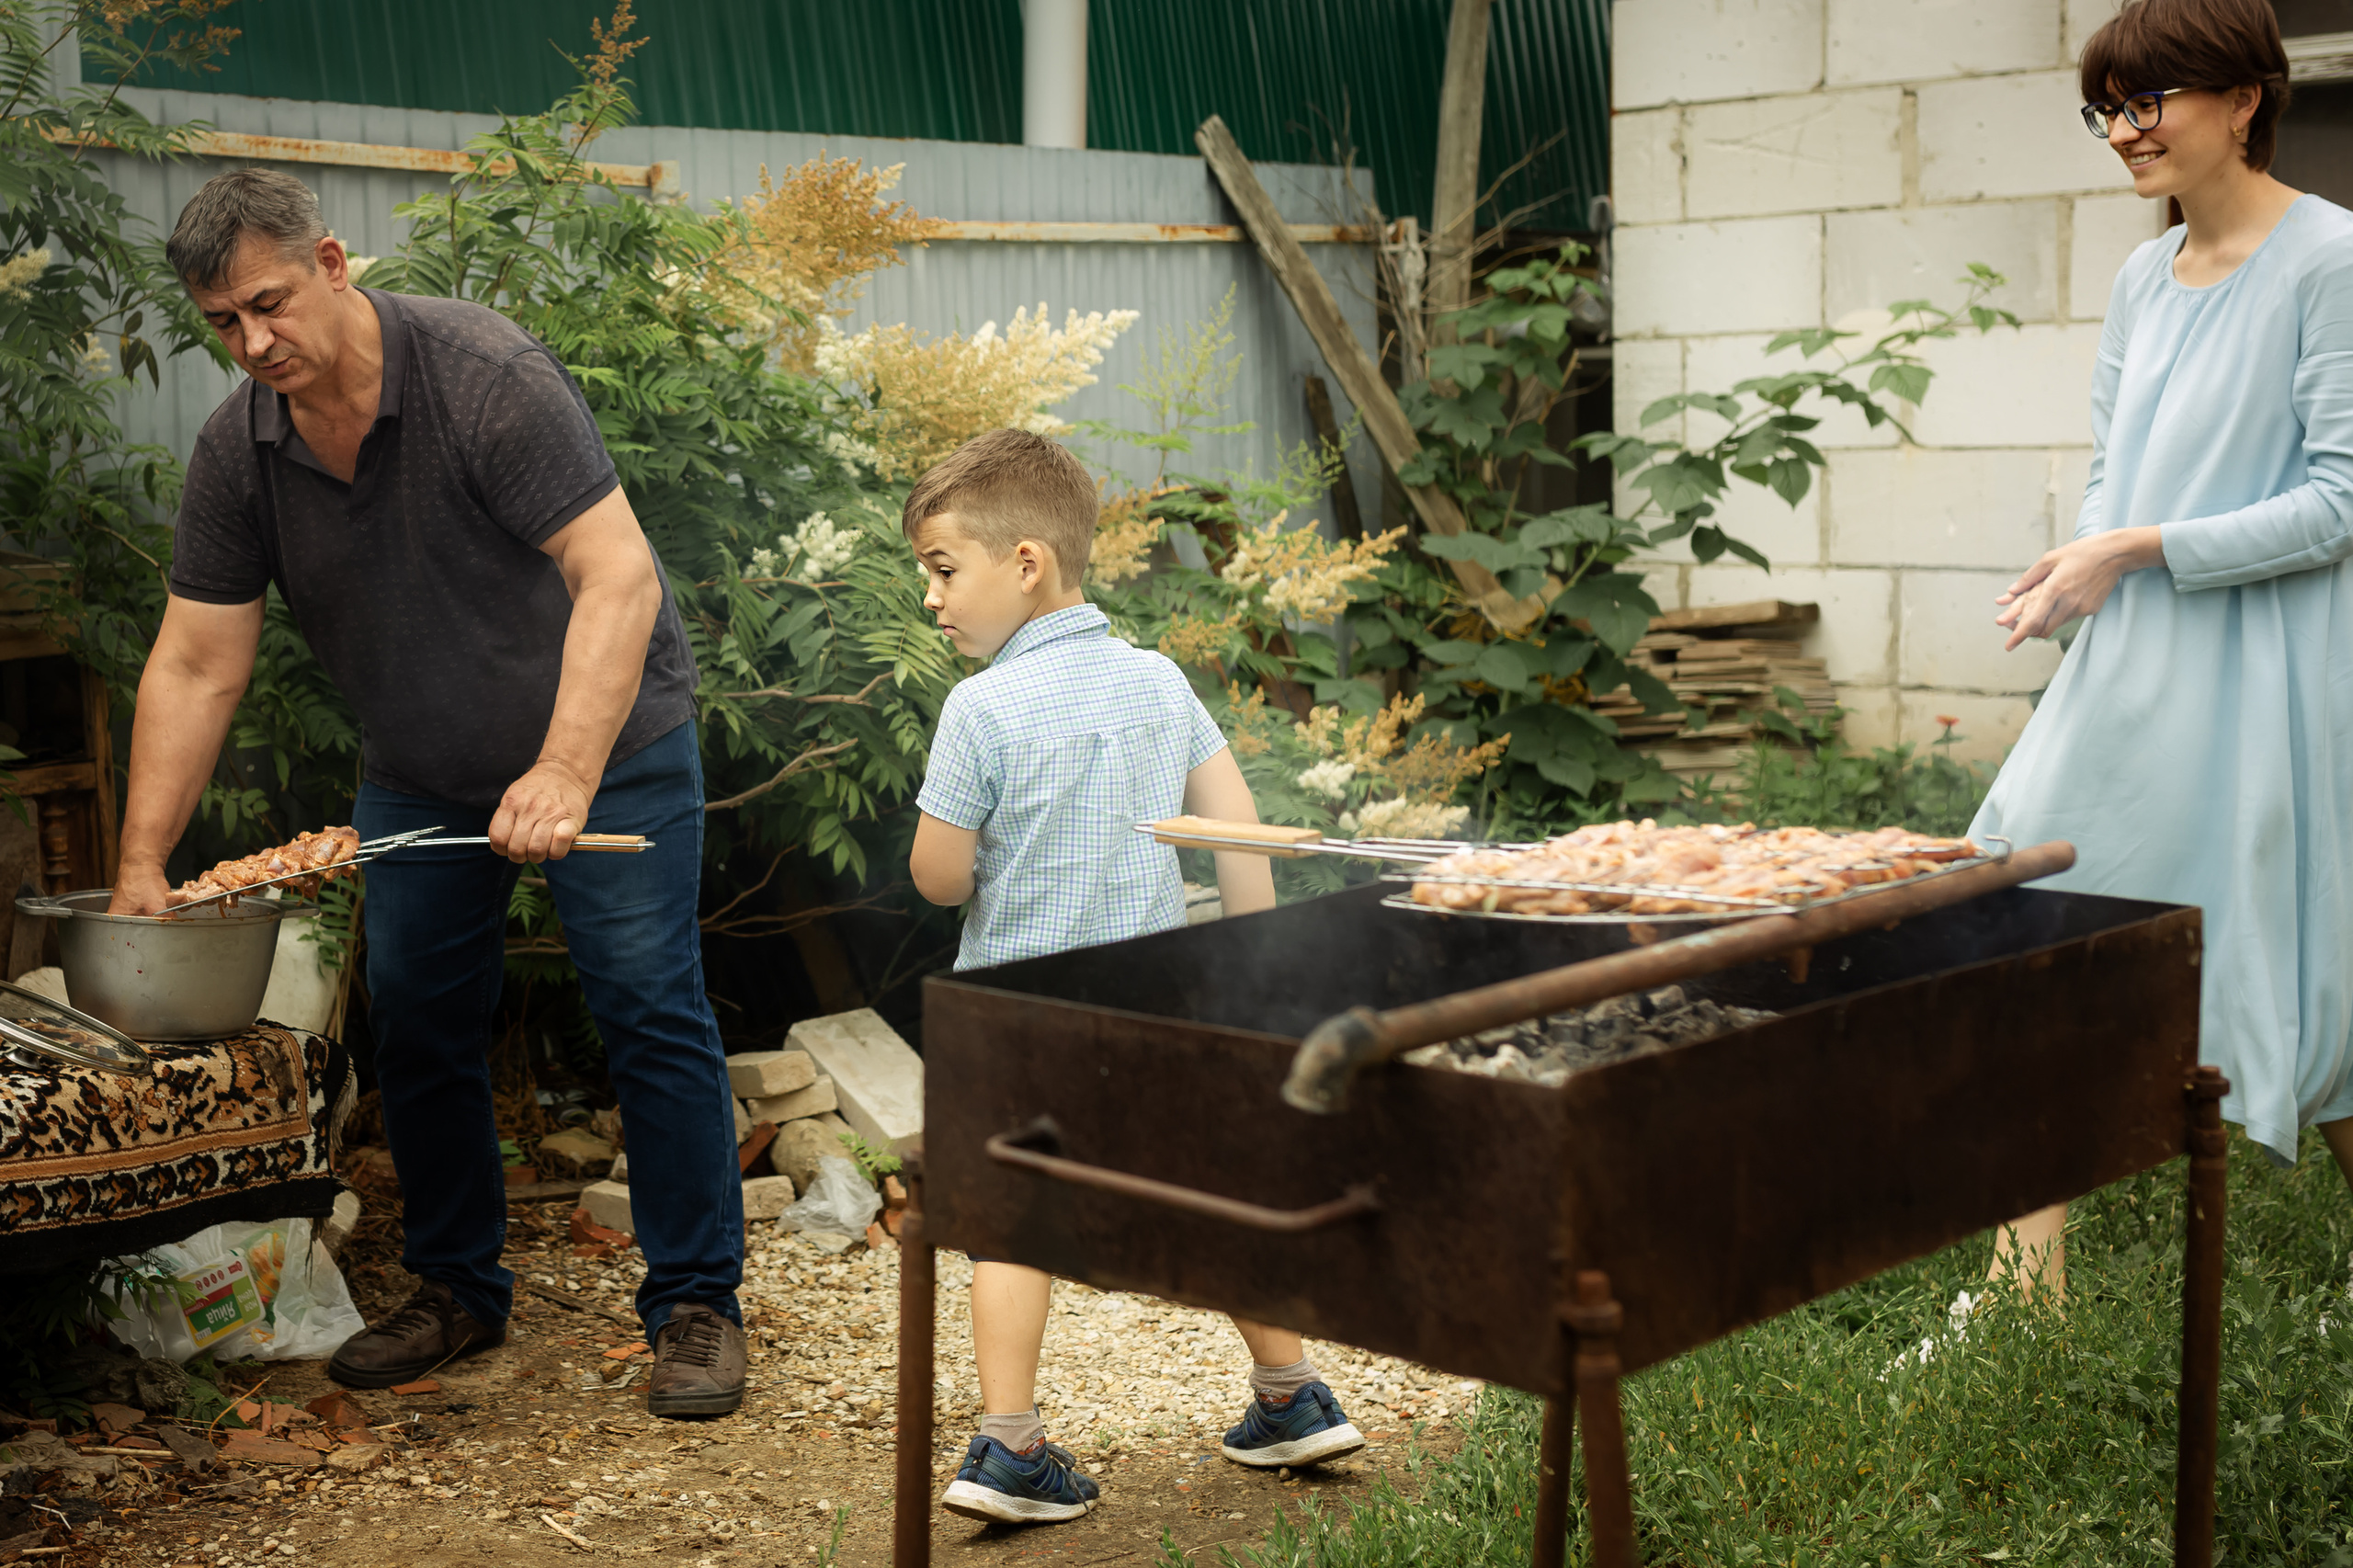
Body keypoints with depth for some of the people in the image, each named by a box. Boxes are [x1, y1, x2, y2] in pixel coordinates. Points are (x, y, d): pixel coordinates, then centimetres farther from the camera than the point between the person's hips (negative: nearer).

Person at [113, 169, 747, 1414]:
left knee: (650, 1015, -9)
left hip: (608, 739, -5)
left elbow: (618, 577, -31)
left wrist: (564, 774, -40)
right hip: (420, 773, 6)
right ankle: (459, 1292, 24)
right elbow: (194, 667, -6)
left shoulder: (484, 375, -26)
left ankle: (696, 1307, 1)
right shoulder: (235, 453, -8)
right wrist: (141, 867, -11)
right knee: (415, 1025, 7)